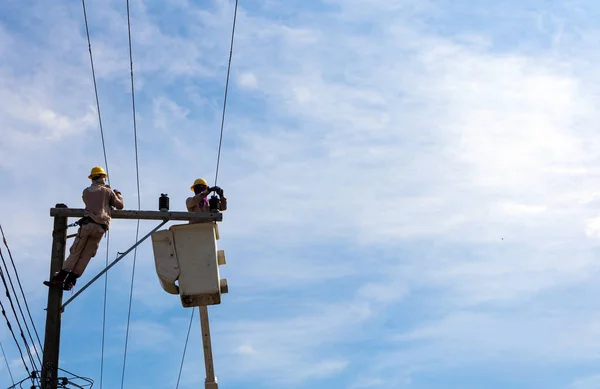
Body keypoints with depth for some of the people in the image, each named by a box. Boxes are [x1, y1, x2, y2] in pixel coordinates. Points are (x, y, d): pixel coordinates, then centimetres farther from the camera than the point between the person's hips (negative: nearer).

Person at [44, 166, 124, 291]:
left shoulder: (86, 191, 14)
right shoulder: (108, 191, 10)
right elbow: (120, 206, 17)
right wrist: (118, 195, 37)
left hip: (87, 224, 0)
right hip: (100, 228, 0)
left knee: (75, 253, 4)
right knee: (85, 256, 4)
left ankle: (59, 279, -6)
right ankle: (70, 281, 0)